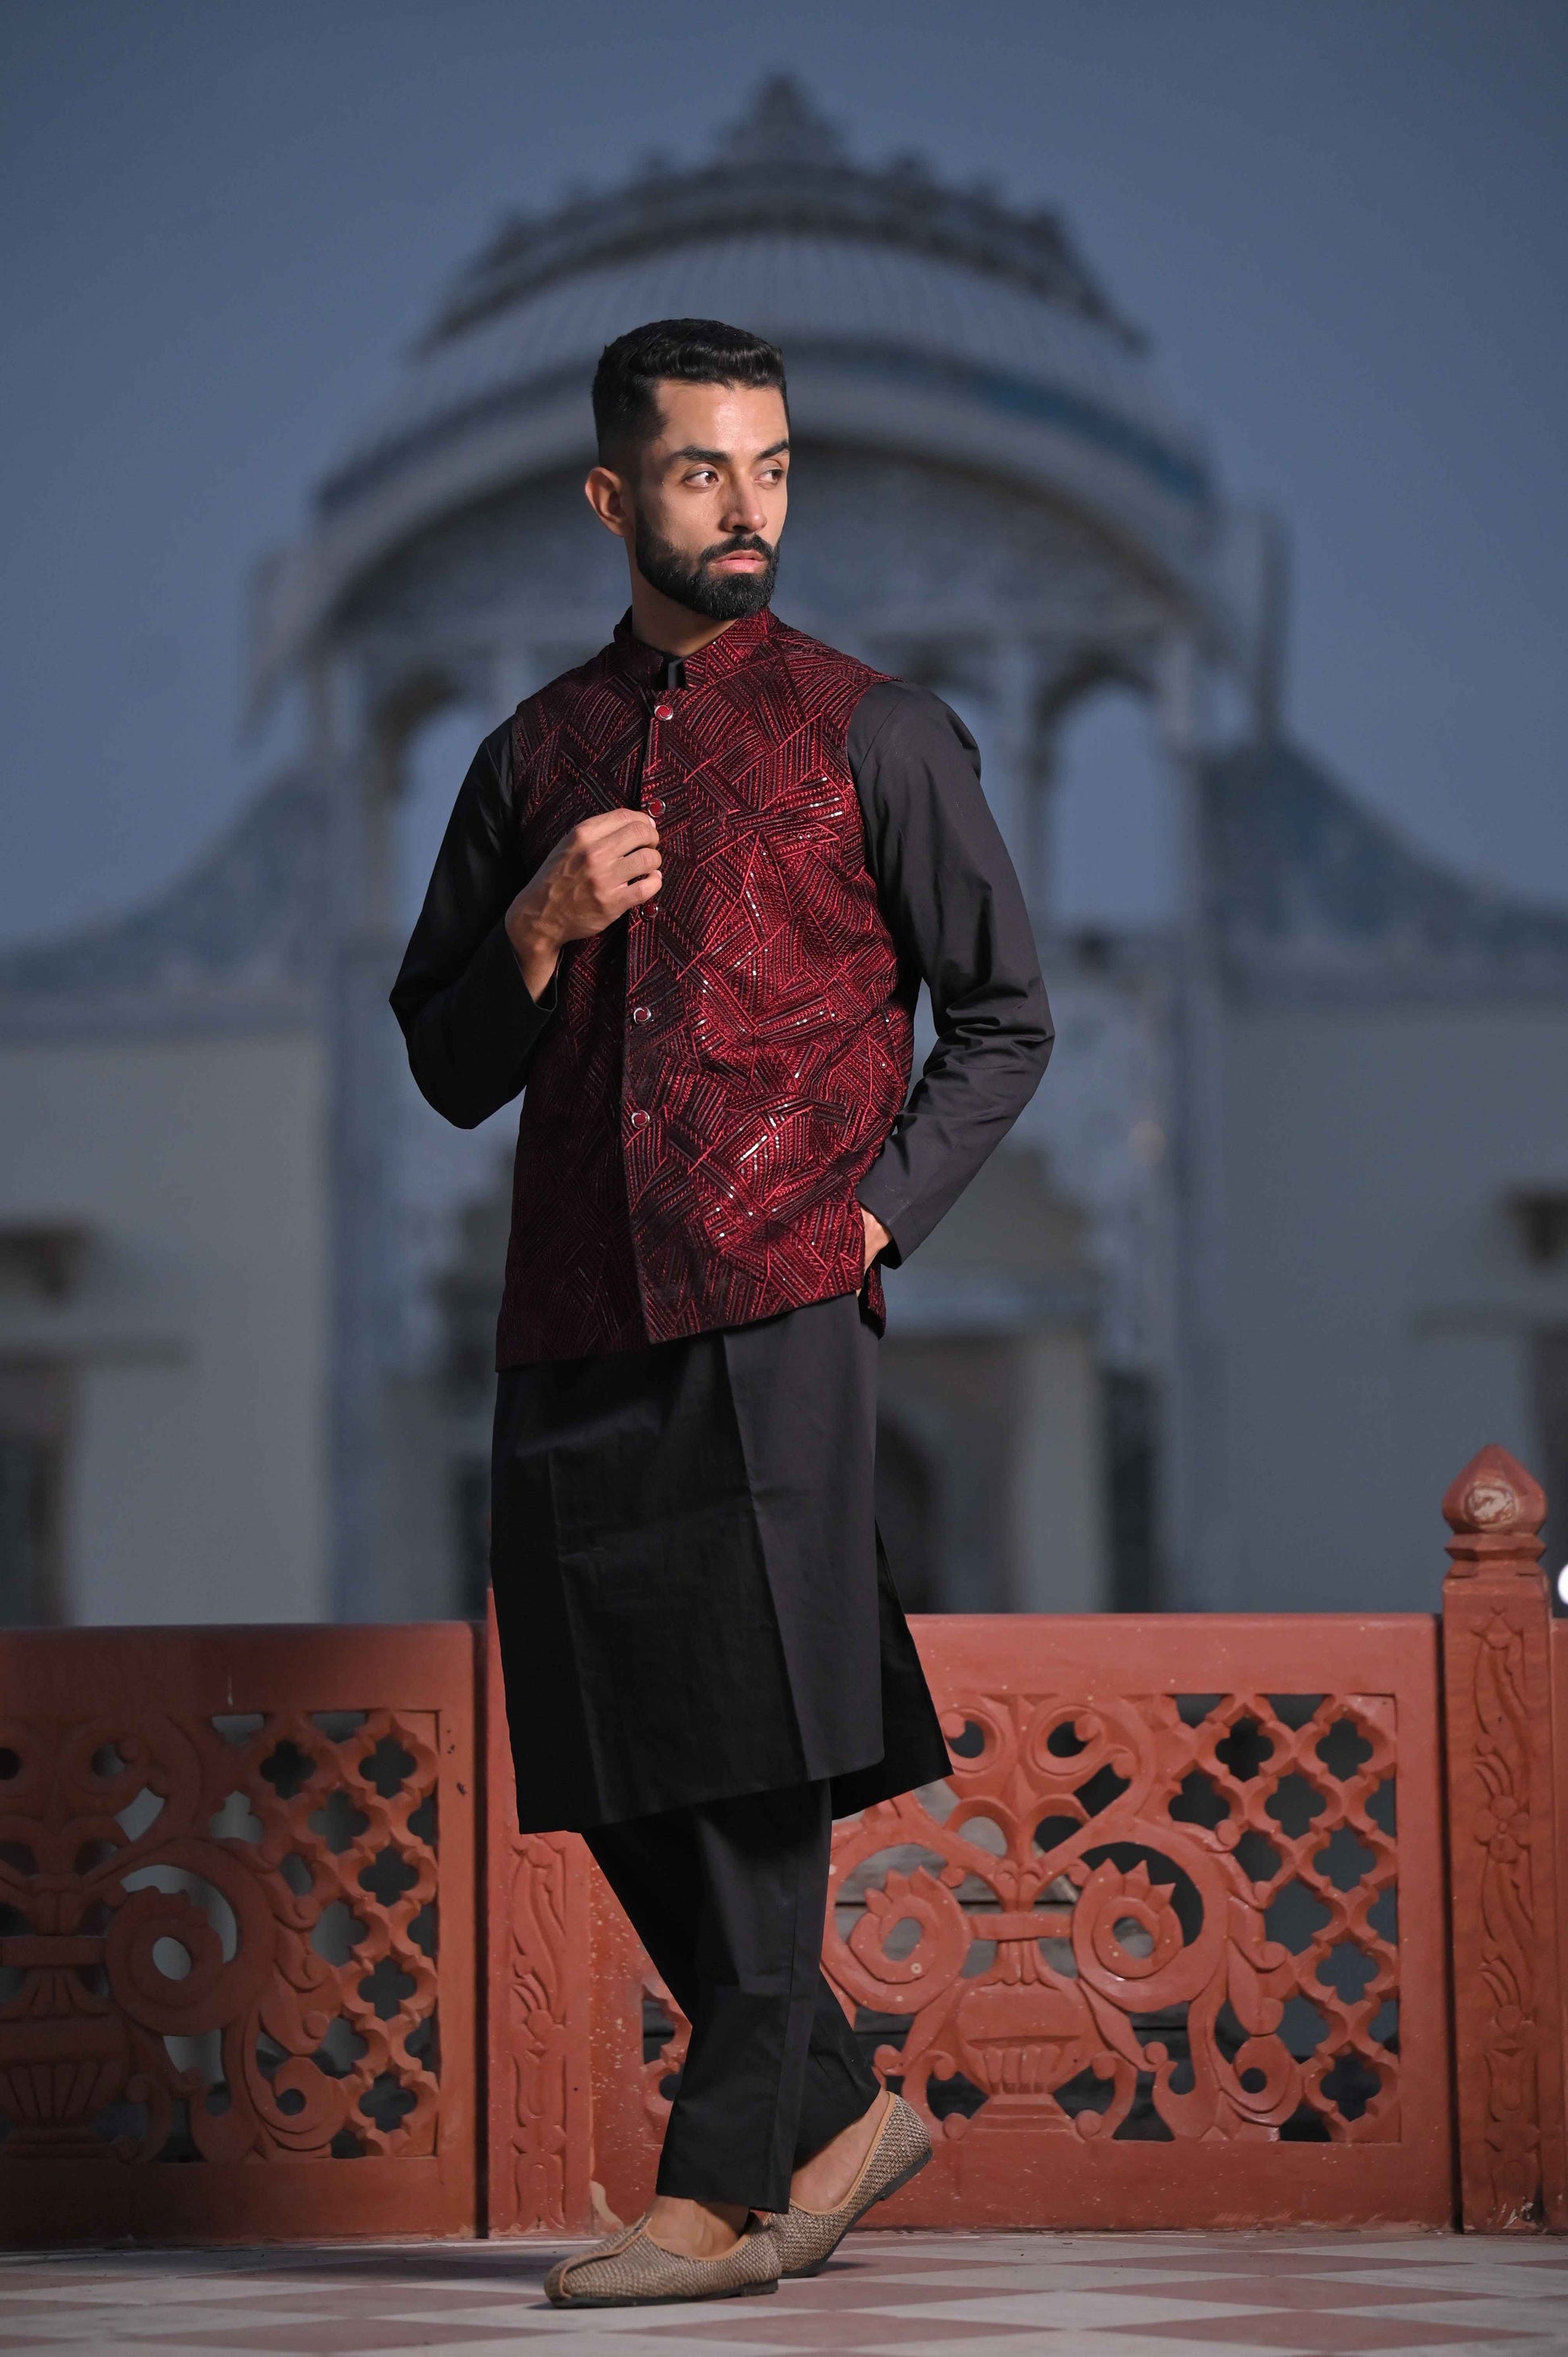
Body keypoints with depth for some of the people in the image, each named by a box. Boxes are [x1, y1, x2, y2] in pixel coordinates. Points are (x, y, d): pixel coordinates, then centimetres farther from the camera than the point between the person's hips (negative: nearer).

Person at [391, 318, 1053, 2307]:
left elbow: (1003, 1016, 8)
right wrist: (542, 926, -3)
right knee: (620, 1767, 6)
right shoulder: (536, 755, 16)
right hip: (574, 1325, 5)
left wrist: (875, 1212, -4)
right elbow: (450, 1068, 16)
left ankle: (725, 2187, -5)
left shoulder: (875, 735, 6)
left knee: (751, 1754, -9)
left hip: (776, 1315, -5)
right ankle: (840, 2107, 20)